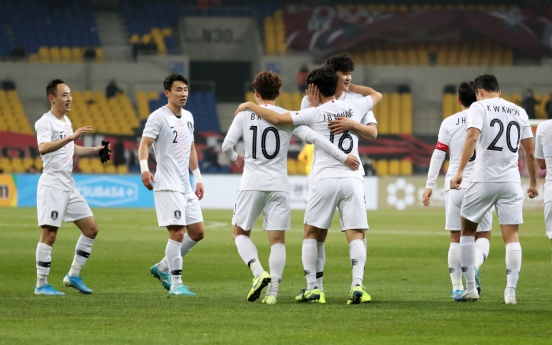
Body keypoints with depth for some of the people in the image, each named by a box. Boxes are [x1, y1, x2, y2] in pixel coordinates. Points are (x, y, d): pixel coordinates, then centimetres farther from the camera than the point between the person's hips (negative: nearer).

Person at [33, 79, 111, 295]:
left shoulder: (66, 121, 15)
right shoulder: (45, 122, -12)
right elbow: (43, 148, -31)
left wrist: (95, 150, 20)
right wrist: (72, 136, -37)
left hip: (69, 185, 9)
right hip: (52, 185, -9)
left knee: (91, 229, 7)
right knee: (49, 234, -8)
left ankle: (73, 275, 14)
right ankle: (41, 285, -2)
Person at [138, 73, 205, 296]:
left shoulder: (188, 117, 15)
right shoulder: (158, 117, -9)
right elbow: (144, 144, -17)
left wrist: (198, 179, 23)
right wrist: (144, 169, -34)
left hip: (185, 186, 8)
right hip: (167, 185, -8)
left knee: (197, 232, 8)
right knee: (177, 232, -12)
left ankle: (163, 268, 23)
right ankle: (176, 284, -5)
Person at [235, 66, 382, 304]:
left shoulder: (314, 114, -3)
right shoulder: (354, 108, 8)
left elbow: (277, 118, -9)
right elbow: (377, 95, 29)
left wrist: (250, 106, 4)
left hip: (324, 179, -2)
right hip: (352, 179, 2)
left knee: (310, 233, 12)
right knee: (356, 235, 0)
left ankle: (312, 288, 6)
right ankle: (357, 286, -18)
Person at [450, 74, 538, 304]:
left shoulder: (479, 107, 0)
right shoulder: (519, 112, 13)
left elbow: (472, 137, -16)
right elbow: (530, 151, 13)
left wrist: (460, 171, -20)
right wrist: (533, 183, 22)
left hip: (483, 179, -3)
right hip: (511, 181, 3)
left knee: (467, 230, 12)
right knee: (511, 235, 3)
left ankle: (470, 288, 9)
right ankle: (511, 291, -6)